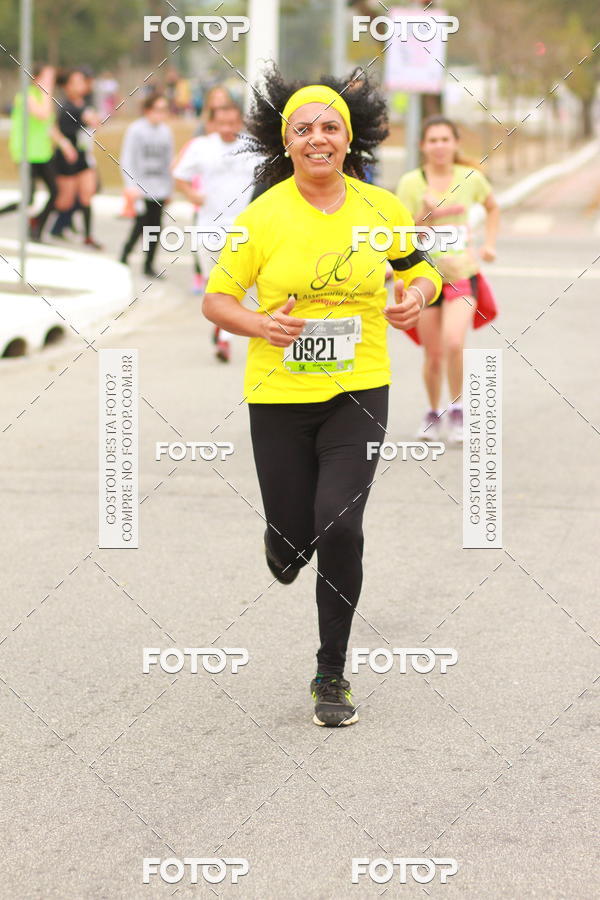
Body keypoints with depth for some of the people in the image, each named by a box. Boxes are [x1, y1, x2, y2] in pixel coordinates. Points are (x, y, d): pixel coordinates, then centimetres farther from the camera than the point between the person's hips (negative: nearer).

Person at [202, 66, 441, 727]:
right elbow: (215, 299, 0)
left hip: (359, 391, 0)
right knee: (294, 536, 3)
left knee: (339, 525, -15)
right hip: (279, 396, 0)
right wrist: (259, 325, -20)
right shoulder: (262, 217, -6)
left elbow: (421, 271, 16)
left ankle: (332, 674, 0)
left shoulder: (381, 208, -1)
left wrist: (417, 295, -7)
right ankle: (283, 542, 46)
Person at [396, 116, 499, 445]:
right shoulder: (411, 183, -5)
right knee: (434, 355, 5)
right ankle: (433, 413, 30)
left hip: (462, 276, 0)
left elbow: (492, 207, 22)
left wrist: (489, 243, 11)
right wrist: (427, 215, -21)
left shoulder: (470, 178, 0)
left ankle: (457, 410, -2)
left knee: (453, 343, -22)